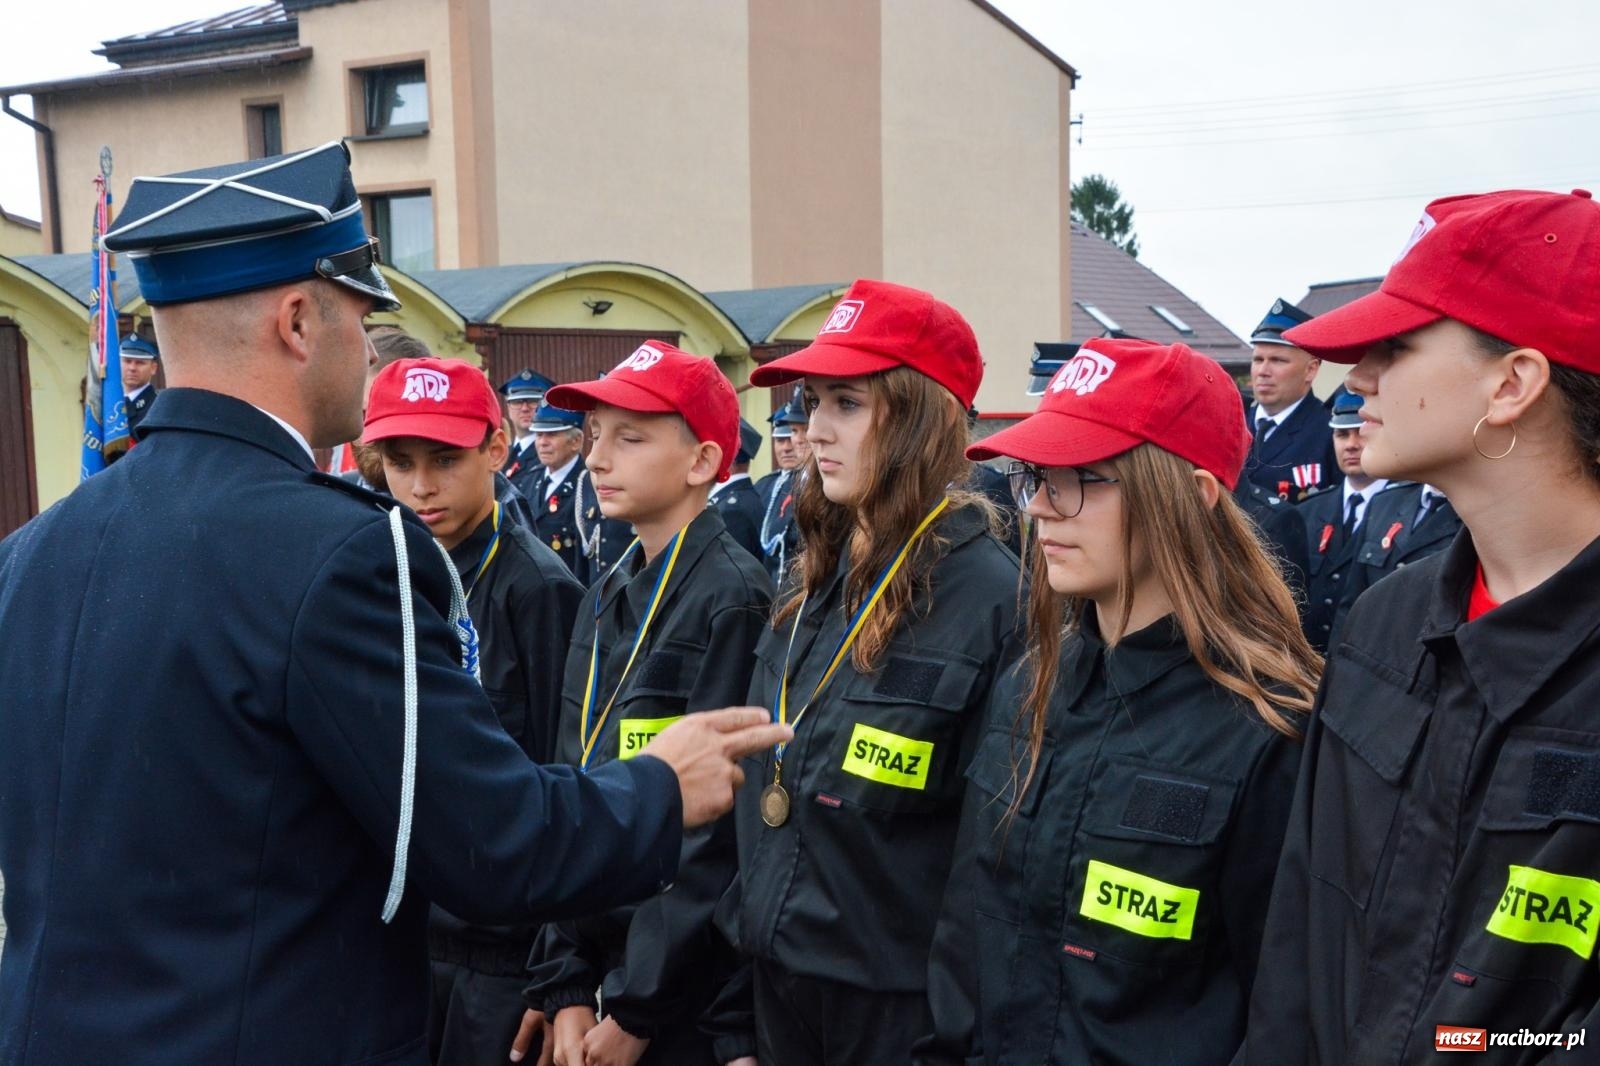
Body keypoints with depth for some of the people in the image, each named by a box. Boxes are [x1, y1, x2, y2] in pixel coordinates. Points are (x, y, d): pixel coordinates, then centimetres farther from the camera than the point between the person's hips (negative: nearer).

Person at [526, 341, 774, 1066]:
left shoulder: (731, 599, -16)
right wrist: (566, 987, 2)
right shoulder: (607, 600, 7)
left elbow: (719, 825, -19)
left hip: (688, 995, -6)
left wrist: (637, 1007, -16)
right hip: (600, 962, 7)